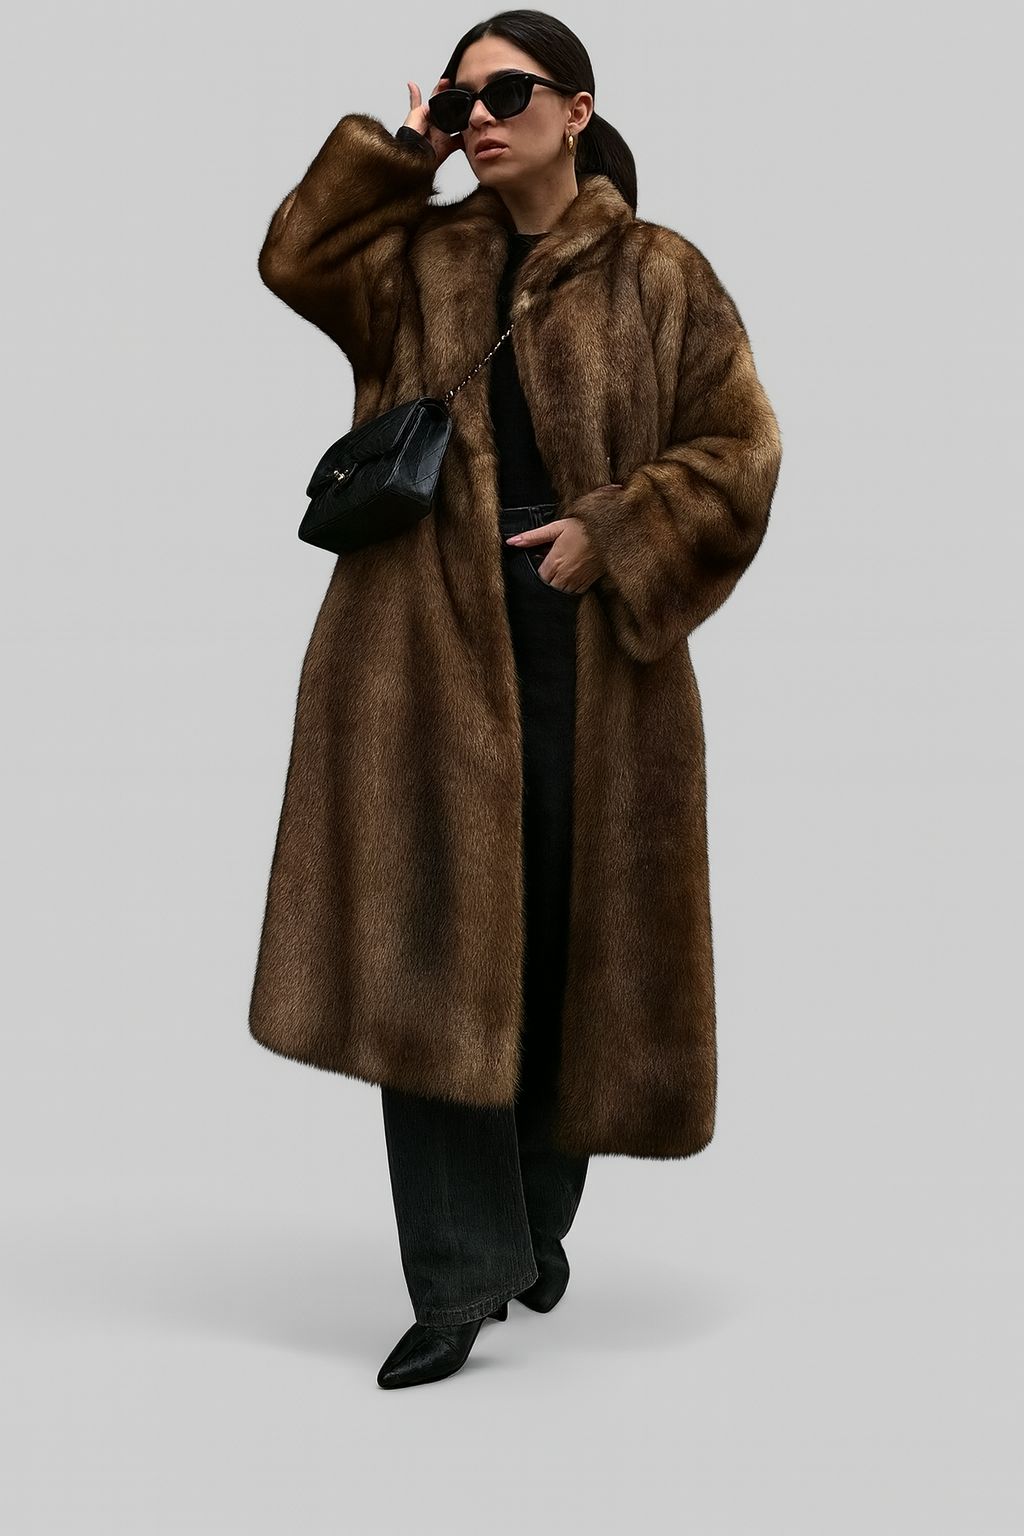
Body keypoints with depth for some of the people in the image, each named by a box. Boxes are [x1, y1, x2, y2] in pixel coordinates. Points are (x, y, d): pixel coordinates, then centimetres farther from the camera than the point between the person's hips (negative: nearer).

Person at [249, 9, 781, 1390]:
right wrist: (401, 152, 1)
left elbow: (739, 449, 1)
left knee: (566, 941, 7)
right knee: (434, 950, -6)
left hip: (589, 650, -1)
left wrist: (612, 532, -9)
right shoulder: (420, 260, 12)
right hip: (428, 647, 1)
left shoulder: (660, 277, 4)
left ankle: (536, 1221, 30)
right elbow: (296, 260, -3)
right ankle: (459, 1279, -1)